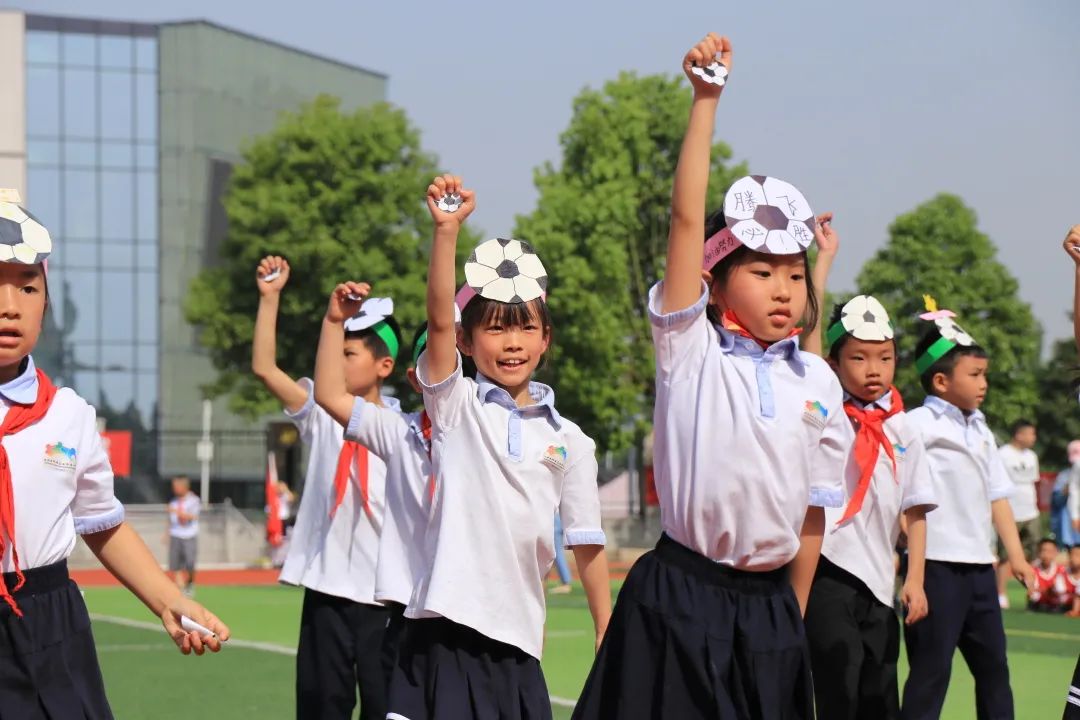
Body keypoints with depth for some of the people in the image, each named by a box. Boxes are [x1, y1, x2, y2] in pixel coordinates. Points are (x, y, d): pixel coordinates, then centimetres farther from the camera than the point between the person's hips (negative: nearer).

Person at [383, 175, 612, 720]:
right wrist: (447, 230, -24)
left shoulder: (569, 441, 9)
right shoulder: (455, 406, 2)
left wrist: (606, 631, 10)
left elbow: (586, 541, 12)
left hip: (517, 636, 3)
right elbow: (438, 321, -13)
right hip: (447, 628, -3)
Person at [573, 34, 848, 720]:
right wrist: (705, 99, -16)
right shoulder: (692, 352, -3)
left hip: (770, 605, 4)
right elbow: (688, 219, -11)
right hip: (680, 597, -4)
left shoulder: (818, 383, 7)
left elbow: (814, 509, 11)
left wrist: (794, 616, 12)